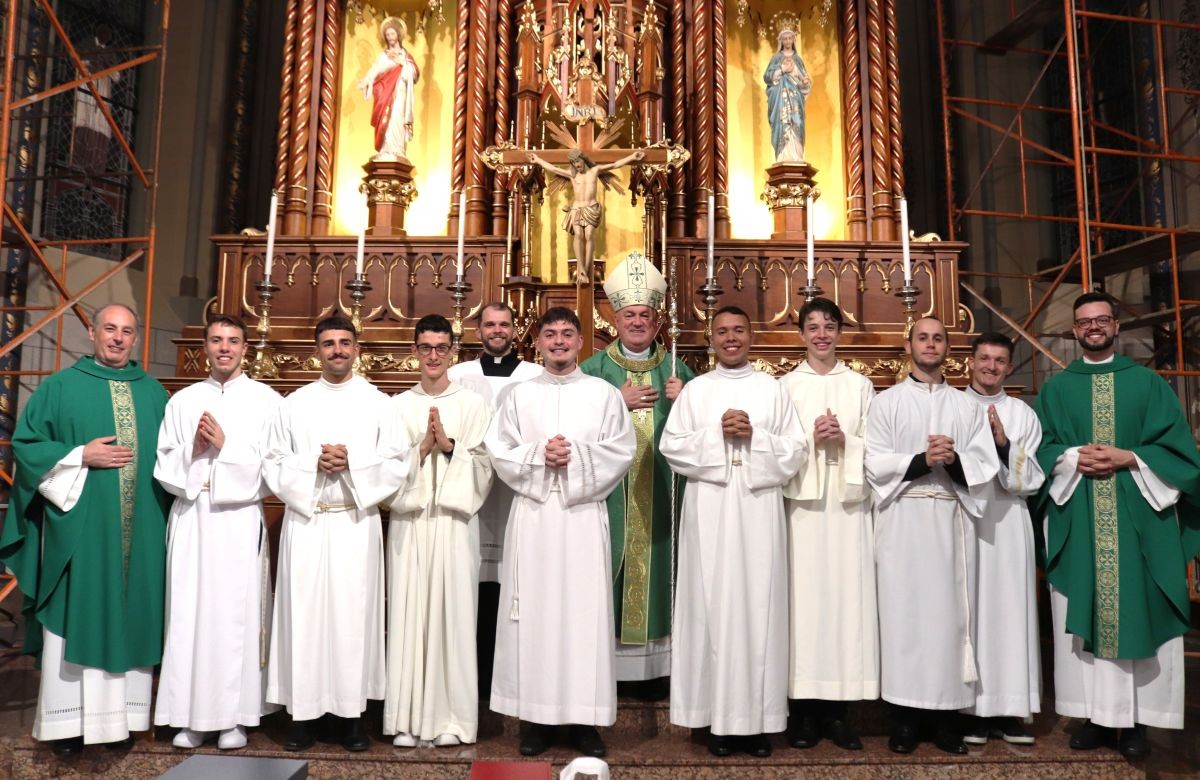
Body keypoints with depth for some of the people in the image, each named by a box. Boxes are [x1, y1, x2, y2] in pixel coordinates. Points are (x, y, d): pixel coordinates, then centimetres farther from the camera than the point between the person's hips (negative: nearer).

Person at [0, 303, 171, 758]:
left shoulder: (154, 392, 11)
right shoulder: (60, 387, 3)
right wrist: (81, 455, -13)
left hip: (139, 531, 3)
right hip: (80, 527, -3)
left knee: (130, 620, 6)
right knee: (76, 619, 1)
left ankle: (121, 715, 16)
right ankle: (68, 720, 12)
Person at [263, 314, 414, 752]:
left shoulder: (378, 403, 6)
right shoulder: (294, 404, 9)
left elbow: (398, 465, 0)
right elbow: (273, 465, 4)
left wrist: (351, 462, -13)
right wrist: (313, 463, -12)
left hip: (356, 524, -1)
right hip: (305, 523, 1)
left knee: (353, 613, 1)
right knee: (305, 613, 1)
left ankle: (352, 713, 11)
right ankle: (304, 711, 12)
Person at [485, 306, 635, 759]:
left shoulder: (604, 394, 7)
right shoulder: (519, 395, 10)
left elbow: (622, 451, -1)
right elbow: (499, 452, 3)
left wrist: (575, 455, -14)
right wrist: (539, 454, -13)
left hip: (583, 515, -1)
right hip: (533, 515, 1)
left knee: (584, 611, 1)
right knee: (534, 611, 3)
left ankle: (584, 718, 11)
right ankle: (534, 716, 13)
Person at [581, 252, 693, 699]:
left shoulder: (676, 371, 12)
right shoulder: (595, 369, 6)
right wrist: (618, 403, -15)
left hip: (659, 492, 2)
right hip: (608, 489, -1)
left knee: (655, 565, 4)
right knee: (607, 567, -2)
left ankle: (653, 666, 14)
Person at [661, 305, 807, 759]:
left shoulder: (773, 390, 11)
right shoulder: (695, 390, 9)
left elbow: (795, 450, 5)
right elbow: (671, 446, 2)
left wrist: (754, 436, -10)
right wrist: (717, 434, -10)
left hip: (759, 509, 1)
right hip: (709, 509, 0)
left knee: (758, 604, 0)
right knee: (713, 604, -1)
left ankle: (757, 718, 9)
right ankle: (719, 718, 7)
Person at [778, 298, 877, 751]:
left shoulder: (861, 386, 12)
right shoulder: (787, 385, 8)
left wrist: (844, 440, -10)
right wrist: (811, 439, -14)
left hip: (848, 503, 1)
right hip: (802, 502, -1)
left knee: (847, 594, 0)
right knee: (804, 595, -3)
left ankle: (837, 708, 9)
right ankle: (804, 708, 5)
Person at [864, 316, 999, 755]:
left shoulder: (967, 406, 13)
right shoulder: (887, 402, 7)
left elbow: (986, 467, 4)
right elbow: (876, 464, -3)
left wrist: (954, 460, -15)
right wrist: (923, 460, -16)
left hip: (950, 521, 2)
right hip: (902, 522, -2)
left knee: (949, 612, 2)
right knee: (903, 611, -1)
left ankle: (946, 714, 11)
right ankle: (904, 716, 6)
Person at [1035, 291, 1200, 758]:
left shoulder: (1148, 383, 9)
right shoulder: (1055, 389, 11)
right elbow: (1040, 448, 5)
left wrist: (1128, 458, -12)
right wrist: (1073, 457, -13)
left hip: (1138, 517, -1)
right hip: (1077, 521, 1)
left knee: (1137, 611, -1)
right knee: (1084, 616, 2)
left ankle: (1136, 719, 8)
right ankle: (1096, 715, 10)